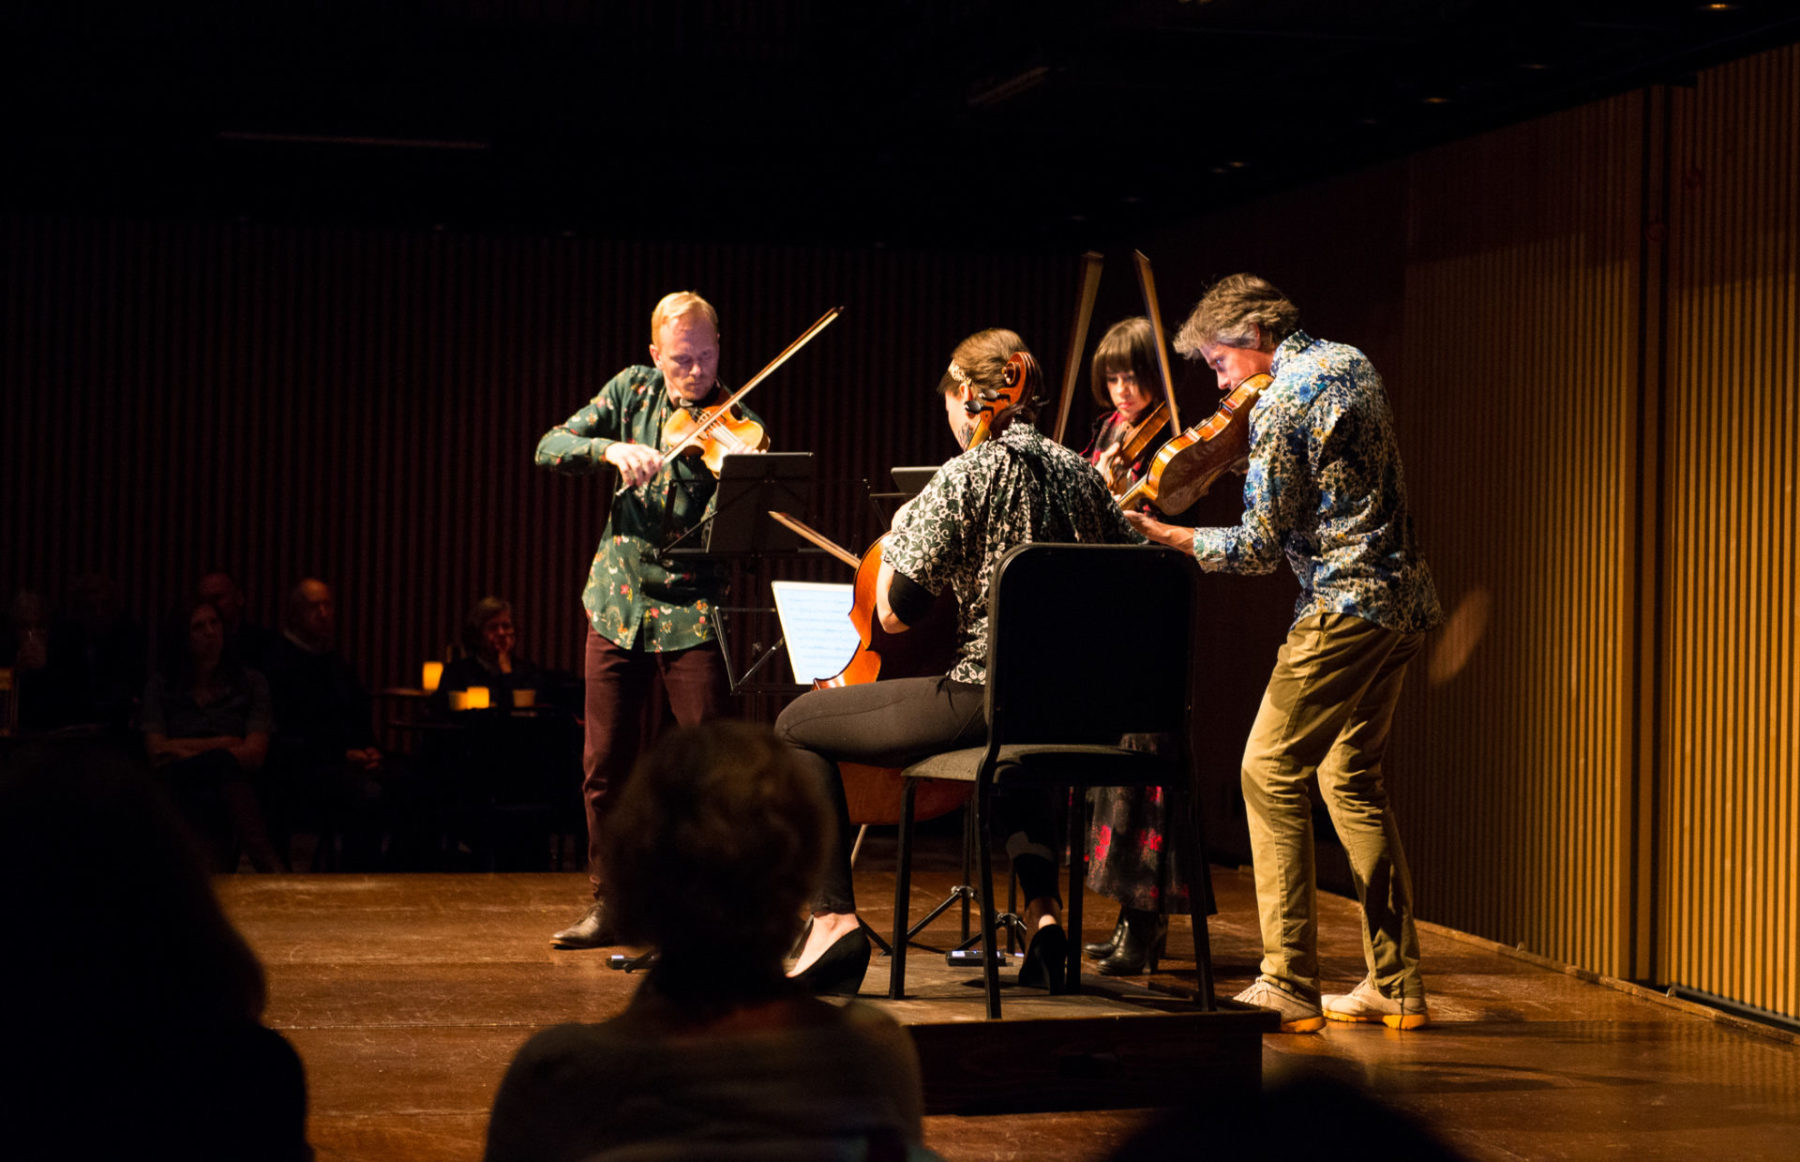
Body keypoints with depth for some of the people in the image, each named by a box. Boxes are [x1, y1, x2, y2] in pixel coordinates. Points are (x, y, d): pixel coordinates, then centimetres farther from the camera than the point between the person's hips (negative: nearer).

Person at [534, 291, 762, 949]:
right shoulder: (632, 390, 4)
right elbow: (550, 449, -3)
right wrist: (612, 449, -21)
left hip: (691, 610, -3)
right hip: (618, 601, 4)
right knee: (605, 765, 8)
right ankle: (608, 905, 20)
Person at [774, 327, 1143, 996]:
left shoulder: (967, 475, -10)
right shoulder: (1080, 474, 10)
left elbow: (895, 612, -11)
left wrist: (899, 532, 7)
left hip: (981, 700, -7)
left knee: (798, 725, 9)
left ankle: (834, 917, -2)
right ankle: (1042, 909, 27)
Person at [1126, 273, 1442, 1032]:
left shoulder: (1280, 405, -13)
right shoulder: (1352, 365, 15)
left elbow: (1262, 546, -14)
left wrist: (1167, 537, -5)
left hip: (1344, 606, -10)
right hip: (1403, 601, 10)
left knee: (1272, 773, -7)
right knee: (1351, 779, 16)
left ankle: (1289, 985, -12)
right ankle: (1396, 984, 16)